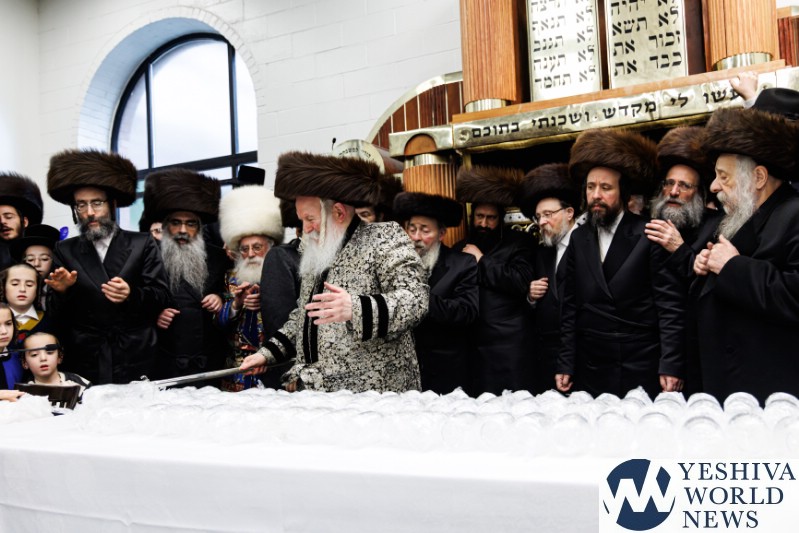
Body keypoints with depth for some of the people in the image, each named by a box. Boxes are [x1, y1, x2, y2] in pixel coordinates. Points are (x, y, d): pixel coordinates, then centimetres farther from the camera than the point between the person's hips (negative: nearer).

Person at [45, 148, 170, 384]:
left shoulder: (142, 244, 4)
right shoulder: (64, 251, 8)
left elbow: (161, 296, -1)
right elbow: (55, 317, 6)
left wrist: (132, 295, -20)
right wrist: (62, 292, -14)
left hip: (136, 364, -1)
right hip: (84, 367, 1)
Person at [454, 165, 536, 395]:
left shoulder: (519, 242, 4)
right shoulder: (460, 249, 17)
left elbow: (521, 282, -11)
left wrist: (482, 260, -5)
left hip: (510, 344, -4)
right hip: (472, 343, 4)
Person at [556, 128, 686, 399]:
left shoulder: (649, 236, -6)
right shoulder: (579, 239, 8)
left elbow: (671, 306, -8)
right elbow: (570, 308, 9)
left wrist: (671, 367, -13)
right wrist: (565, 366, 6)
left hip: (643, 373, -4)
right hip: (590, 374, 4)